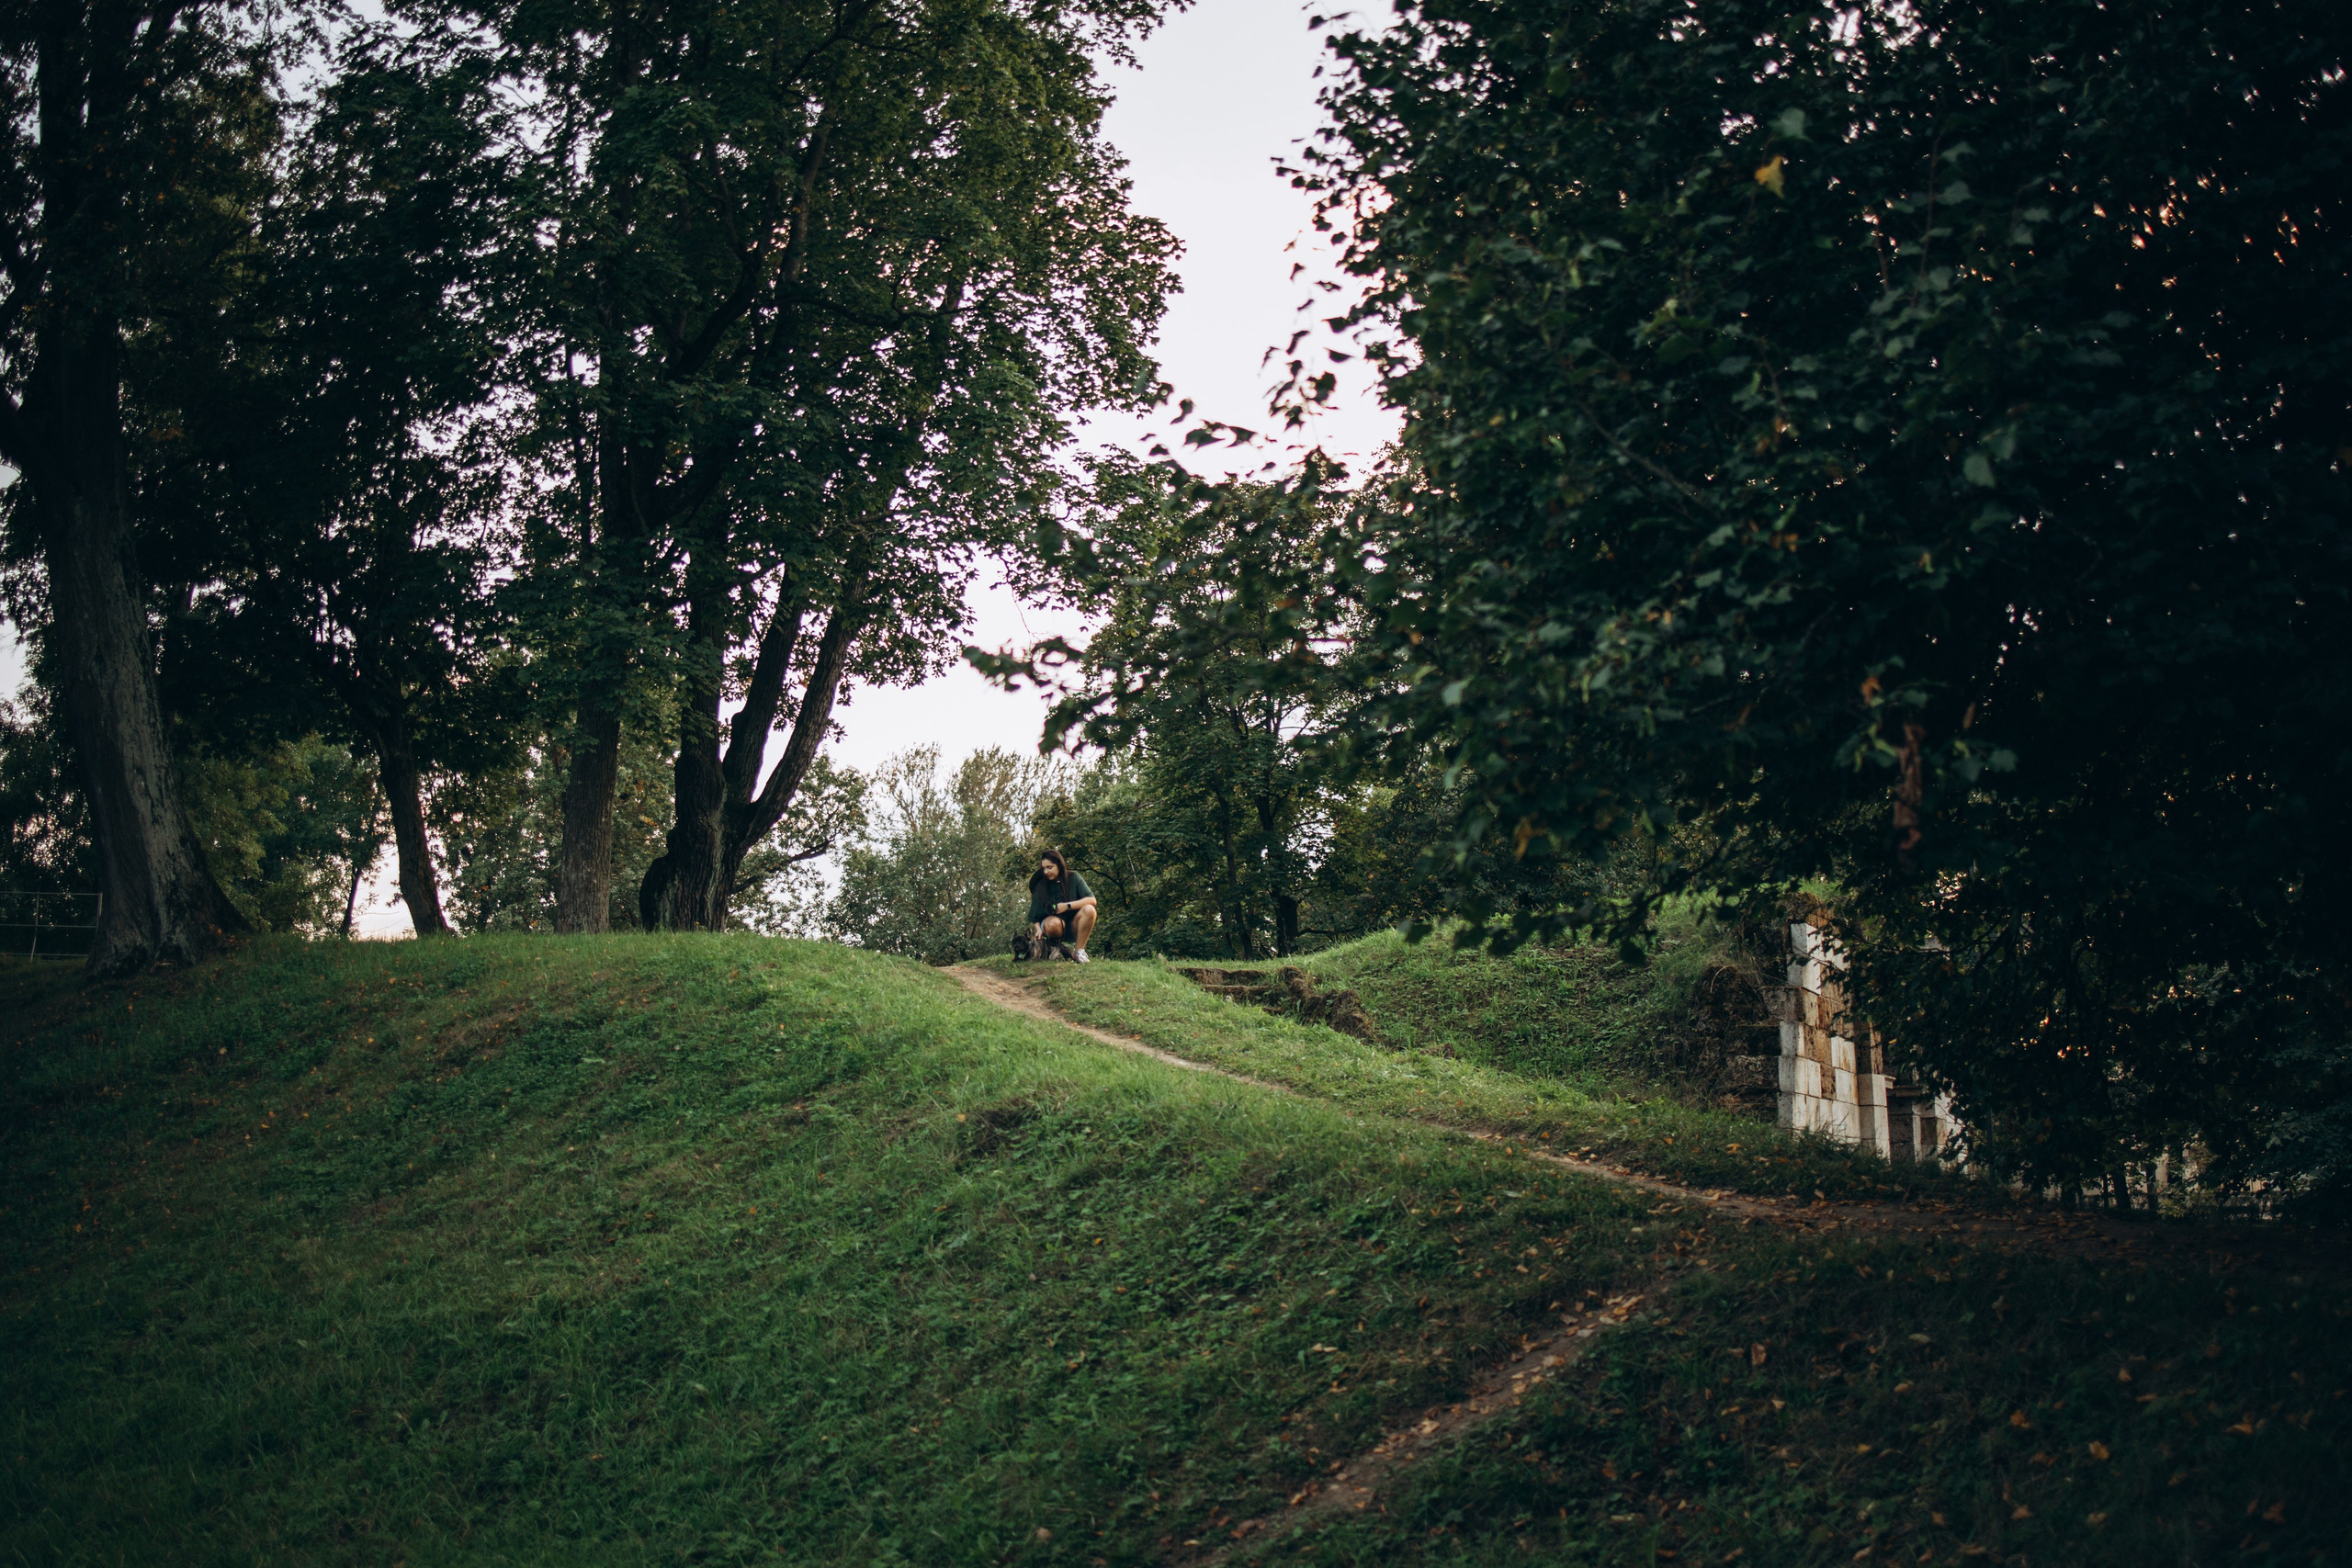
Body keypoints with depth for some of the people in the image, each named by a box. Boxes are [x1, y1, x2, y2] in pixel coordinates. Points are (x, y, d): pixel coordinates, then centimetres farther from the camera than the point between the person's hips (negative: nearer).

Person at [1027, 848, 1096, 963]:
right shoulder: (1041, 887, -4)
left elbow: (1092, 900, -13)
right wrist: (1038, 929, -23)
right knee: (1053, 924, -38)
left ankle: (1079, 950, -20)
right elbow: (1034, 916, -2)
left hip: (1074, 927, 1)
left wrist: (1067, 906, -22)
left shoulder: (1073, 878, -4)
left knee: (1089, 909, -29)